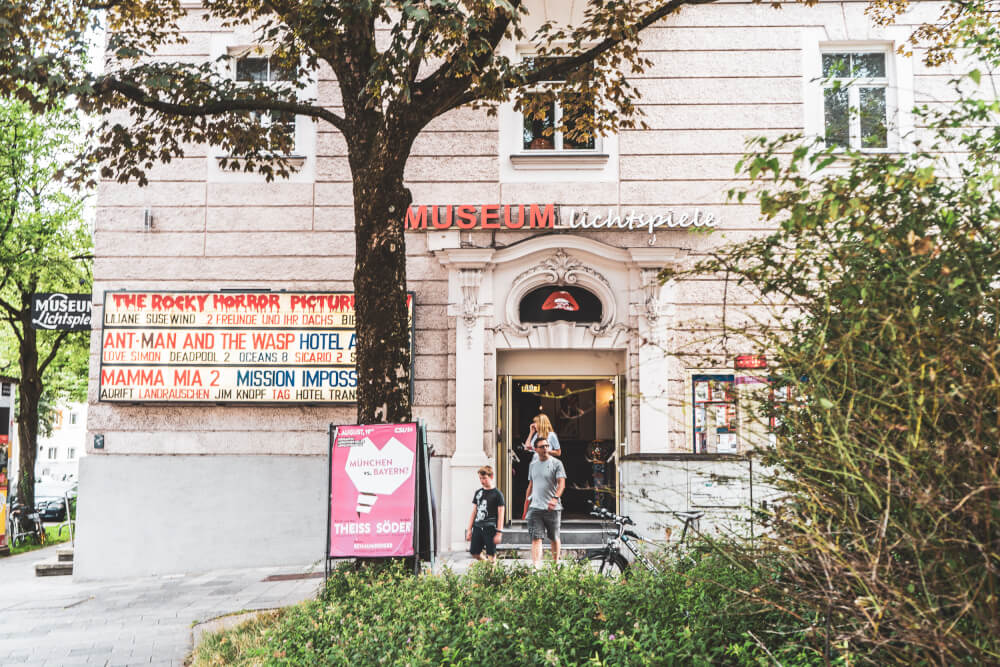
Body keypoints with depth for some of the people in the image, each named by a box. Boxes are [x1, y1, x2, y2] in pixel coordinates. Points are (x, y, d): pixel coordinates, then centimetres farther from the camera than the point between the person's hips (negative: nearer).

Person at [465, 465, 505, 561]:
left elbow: (501, 515, -5)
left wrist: (499, 532, -10)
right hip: (477, 527, 5)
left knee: (491, 555, -4)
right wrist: (469, 529, 12)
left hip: (490, 528, -5)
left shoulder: (497, 494, -3)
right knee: (474, 552, 4)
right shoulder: (478, 492, 12)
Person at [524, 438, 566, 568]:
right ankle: (536, 566, -18)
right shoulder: (533, 464, 13)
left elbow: (561, 483, -11)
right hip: (535, 507, 3)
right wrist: (526, 506, 20)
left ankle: (555, 563, 26)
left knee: (554, 538, 10)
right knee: (536, 538, -10)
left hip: (552, 508, -3)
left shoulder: (556, 463, -2)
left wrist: (555, 498, -28)